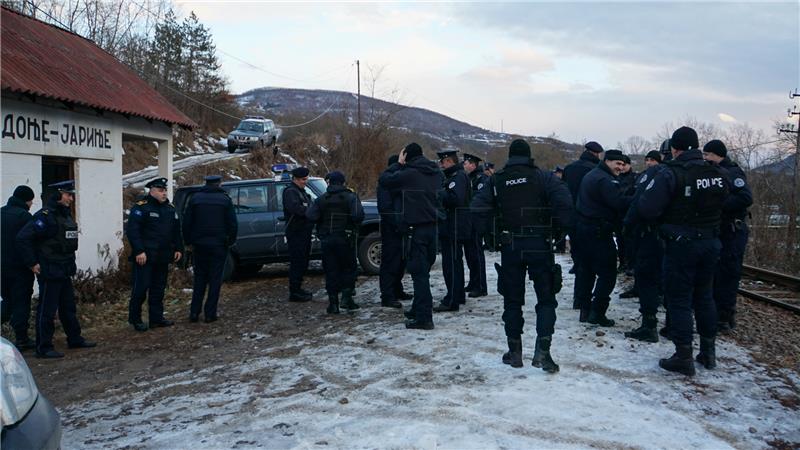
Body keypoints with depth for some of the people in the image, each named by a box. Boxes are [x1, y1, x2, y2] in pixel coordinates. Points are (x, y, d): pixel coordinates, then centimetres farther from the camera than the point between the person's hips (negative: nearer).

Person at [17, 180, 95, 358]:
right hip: (49, 271, -9)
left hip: (65, 270, 9)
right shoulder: (45, 216, -18)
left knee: (68, 307, 17)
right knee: (47, 310, -1)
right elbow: (23, 238, -23)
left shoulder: (65, 214, 11)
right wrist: (32, 263, -19)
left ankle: (75, 339, 29)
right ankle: (43, 348, 7)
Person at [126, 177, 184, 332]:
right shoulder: (141, 207, -9)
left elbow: (176, 231, 21)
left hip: (163, 257, 7)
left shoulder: (170, 209, 14)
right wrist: (139, 251, -20)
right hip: (145, 257, -7)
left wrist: (178, 249, 12)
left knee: (159, 288, 12)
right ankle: (135, 319, 10)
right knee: (141, 288, -2)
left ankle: (157, 317, 21)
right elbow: (132, 230, -15)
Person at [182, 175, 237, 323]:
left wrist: (189, 242, 12)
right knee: (215, 279, 3)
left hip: (199, 244, 2)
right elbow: (233, 224, -4)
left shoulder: (195, 198, 4)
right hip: (218, 245, -2)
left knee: (199, 278, 13)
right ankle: (210, 313, 1)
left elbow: (186, 222, 4)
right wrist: (230, 241, 8)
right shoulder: (225, 199, -2)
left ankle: (194, 312, 9)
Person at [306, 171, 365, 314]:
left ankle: (333, 303, 6)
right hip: (345, 239, -2)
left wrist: (323, 223, 8)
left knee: (331, 270, 7)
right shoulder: (351, 197, -4)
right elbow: (358, 215, -20)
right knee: (348, 268, 11)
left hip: (327, 240, 2)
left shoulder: (321, 199, 2)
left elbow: (311, 216, -10)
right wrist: (355, 226, 0)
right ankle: (347, 297, -1)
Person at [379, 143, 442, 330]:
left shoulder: (409, 174, -14)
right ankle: (418, 309, 30)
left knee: (419, 272, -6)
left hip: (415, 228, -7)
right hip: (432, 226, 7)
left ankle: (424, 317, -6)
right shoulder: (436, 173, 7)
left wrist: (398, 164, 7)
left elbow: (383, 179, -6)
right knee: (423, 270, 18)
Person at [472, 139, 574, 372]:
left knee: (512, 300, 12)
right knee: (546, 299, 6)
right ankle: (542, 349, -7)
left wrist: (491, 233, 9)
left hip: (510, 246, 2)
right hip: (539, 245, -2)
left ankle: (515, 351, 16)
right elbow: (564, 201, -16)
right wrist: (561, 227, -5)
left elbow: (478, 207, -1)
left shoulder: (496, 181, 4)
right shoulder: (543, 177, -3)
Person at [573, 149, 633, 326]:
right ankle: (597, 312, -4)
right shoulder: (606, 180, -16)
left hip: (582, 228, 10)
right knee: (607, 273, -3)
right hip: (598, 232, -10)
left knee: (585, 270, 14)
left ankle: (584, 309, 19)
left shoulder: (590, 175, 17)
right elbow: (620, 202, -25)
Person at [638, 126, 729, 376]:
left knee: (679, 300, 3)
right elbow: (722, 204, 10)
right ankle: (708, 351, 28)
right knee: (704, 296, 19)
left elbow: (647, 209, -22)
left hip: (681, 245, -6)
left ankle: (684, 356, 5)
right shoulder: (718, 174, 1)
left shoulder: (671, 174, -18)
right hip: (711, 242, 6)